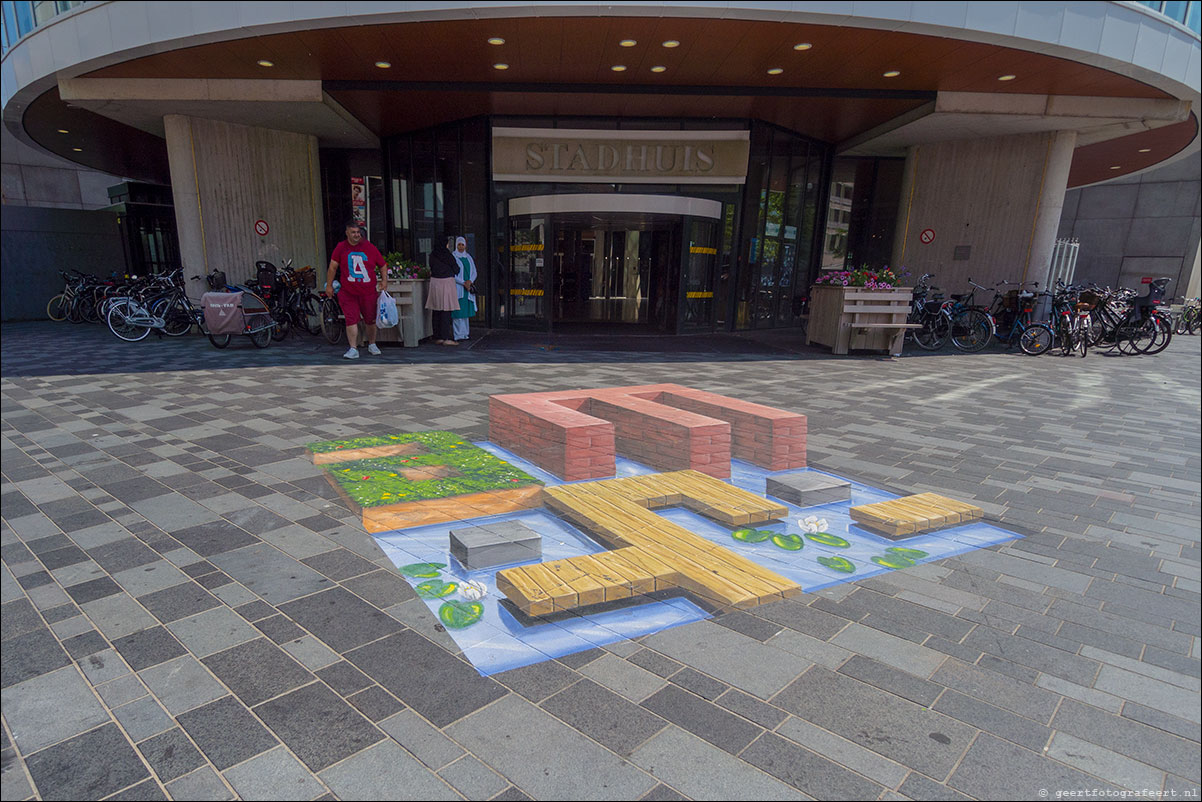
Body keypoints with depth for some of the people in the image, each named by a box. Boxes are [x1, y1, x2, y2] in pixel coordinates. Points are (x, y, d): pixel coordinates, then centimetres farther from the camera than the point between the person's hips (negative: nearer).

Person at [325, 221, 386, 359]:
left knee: (370, 320, 11)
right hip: (348, 292, -1)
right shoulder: (341, 247, 2)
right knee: (351, 320, -8)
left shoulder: (369, 247, 1)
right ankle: (353, 349, -4)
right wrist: (329, 285, 7)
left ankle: (372, 345, 31)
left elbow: (382, 265, 11)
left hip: (369, 292, 1)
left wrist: (383, 281, 1)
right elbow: (333, 267, 7)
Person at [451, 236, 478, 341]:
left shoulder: (469, 257, 13)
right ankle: (458, 335, -3)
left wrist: (469, 281, -10)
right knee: (458, 310, -6)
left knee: (466, 310, 6)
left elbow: (474, 272, 9)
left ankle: (465, 333, 12)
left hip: (468, 287, 5)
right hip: (457, 287, -5)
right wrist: (463, 283, -15)